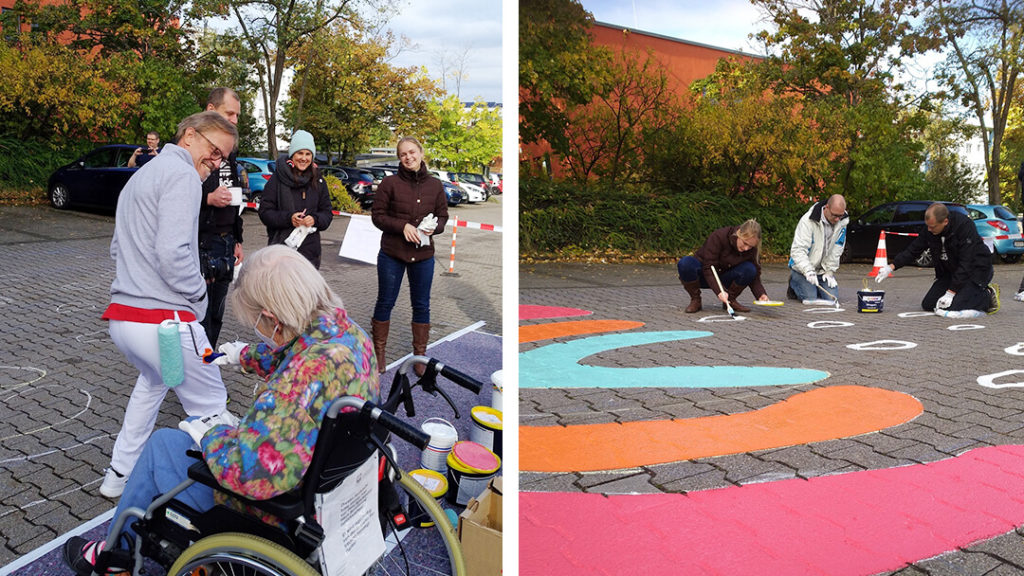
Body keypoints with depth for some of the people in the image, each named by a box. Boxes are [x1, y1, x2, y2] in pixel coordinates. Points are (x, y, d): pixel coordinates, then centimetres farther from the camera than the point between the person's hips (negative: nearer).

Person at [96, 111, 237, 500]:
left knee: (154, 378, 33)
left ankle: (120, 473, 37)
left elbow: (118, 247, 28)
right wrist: (198, 294, -8)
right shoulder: (182, 174, -11)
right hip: (164, 319, -10)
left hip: (120, 317, 10)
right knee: (210, 409, 2)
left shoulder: (141, 175, 22)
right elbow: (173, 253, -22)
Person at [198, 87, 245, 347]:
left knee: (215, 317, 12)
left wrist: (237, 241, 22)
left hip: (225, 245, 8)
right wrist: (208, 199, -23)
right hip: (201, 245, -8)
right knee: (200, 318, -8)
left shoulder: (229, 151, 18)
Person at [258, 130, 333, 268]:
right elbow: (265, 212, -1)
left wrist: (315, 219, -9)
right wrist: (288, 218, -16)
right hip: (281, 245, -3)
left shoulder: (318, 181, 11)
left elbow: (327, 213, 13)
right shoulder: (277, 179, 1)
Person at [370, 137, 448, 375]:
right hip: (392, 254, -2)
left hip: (423, 255, 2)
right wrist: (403, 226, -19)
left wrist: (434, 228, -12)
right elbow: (377, 215, -5)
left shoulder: (435, 185, 3)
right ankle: (379, 353, 22)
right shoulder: (390, 183, -6)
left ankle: (420, 356, 23)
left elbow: (443, 215, 10)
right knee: (385, 303, 8)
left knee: (422, 305, 10)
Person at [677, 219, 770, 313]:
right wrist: (719, 291, -41)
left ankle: (730, 300, -5)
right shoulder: (718, 237, -27)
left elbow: (755, 276, -7)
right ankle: (695, 300, -14)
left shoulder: (752, 250, -13)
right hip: (705, 276, -3)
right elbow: (708, 268, -29)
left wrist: (761, 294, -28)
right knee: (686, 262, -37)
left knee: (749, 269, -27)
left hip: (724, 278, 3)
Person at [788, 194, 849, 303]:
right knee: (810, 297, -18)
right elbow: (798, 250, -26)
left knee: (832, 297, -9)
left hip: (823, 269, 5)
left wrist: (830, 271, -5)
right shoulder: (808, 221, -22)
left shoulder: (842, 221, -7)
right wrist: (808, 271, -37)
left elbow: (836, 250, 0)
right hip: (803, 268, -5)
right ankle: (794, 283, 14)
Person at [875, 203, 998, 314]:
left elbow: (966, 264, -29)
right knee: (927, 305, -2)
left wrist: (950, 292, -30)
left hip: (976, 268, -7)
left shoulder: (964, 226, -28)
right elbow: (912, 250, 0)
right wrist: (891, 267, -16)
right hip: (950, 272, 7)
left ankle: (987, 296, 1)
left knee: (955, 307, -25)